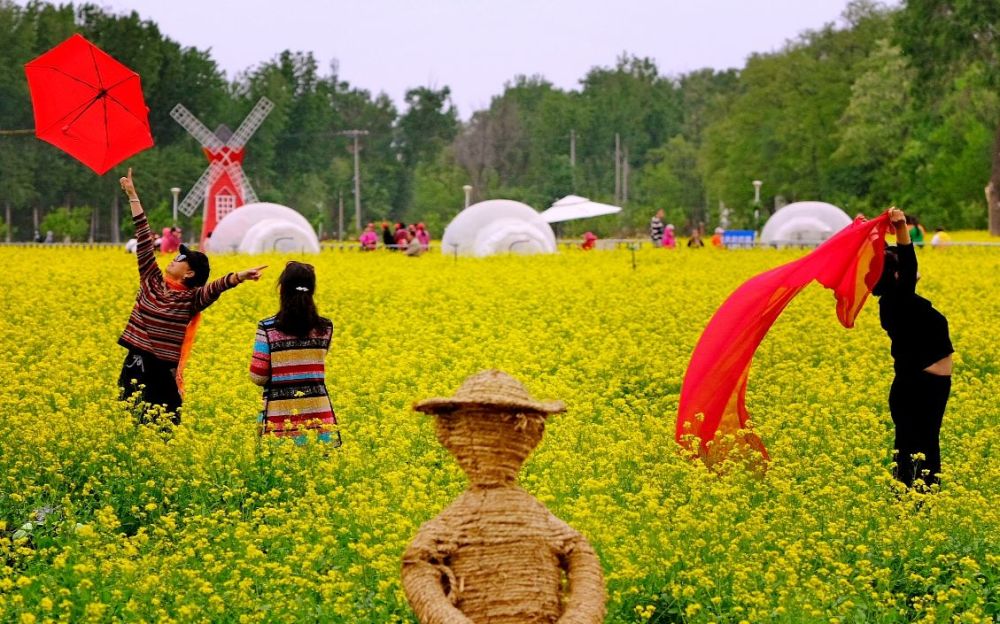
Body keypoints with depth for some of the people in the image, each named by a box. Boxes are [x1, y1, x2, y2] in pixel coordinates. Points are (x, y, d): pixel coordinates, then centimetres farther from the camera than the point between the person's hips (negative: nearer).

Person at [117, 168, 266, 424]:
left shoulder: (191, 299, -5)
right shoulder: (152, 282, 6)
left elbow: (216, 287, -25)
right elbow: (144, 240, 8)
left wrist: (240, 276, -45)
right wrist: (132, 196, 11)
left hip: (162, 374, -5)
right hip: (134, 367, 5)